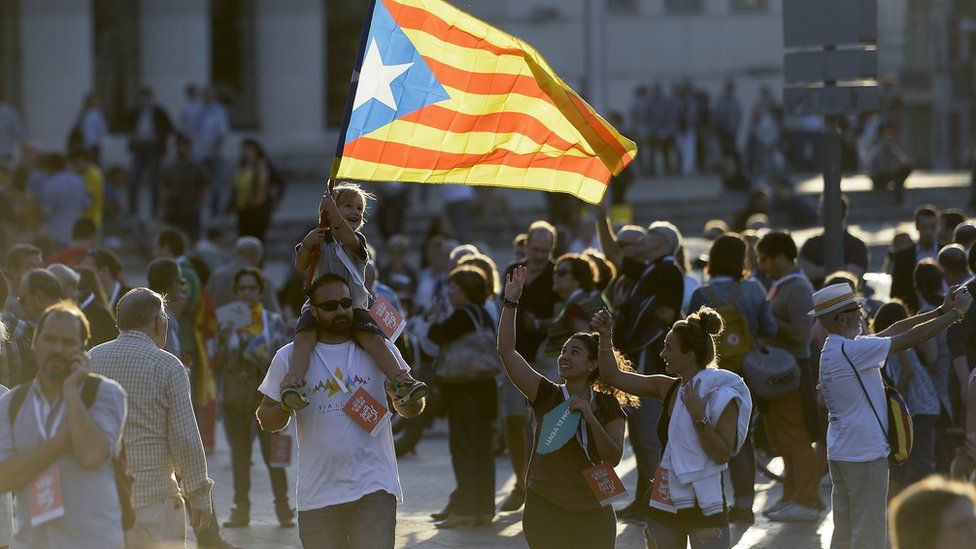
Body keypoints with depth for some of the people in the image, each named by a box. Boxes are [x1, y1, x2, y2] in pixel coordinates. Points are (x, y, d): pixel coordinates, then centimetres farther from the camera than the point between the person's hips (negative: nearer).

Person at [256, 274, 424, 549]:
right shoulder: (289, 357, 3)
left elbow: (410, 410, 11)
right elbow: (267, 421, 7)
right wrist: (285, 406, -16)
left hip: (374, 487, -1)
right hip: (318, 493, 1)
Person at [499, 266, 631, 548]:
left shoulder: (608, 406, 3)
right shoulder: (546, 395, -1)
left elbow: (614, 458, -8)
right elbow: (506, 350, -10)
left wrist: (590, 418, -21)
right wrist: (511, 301, -17)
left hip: (593, 511, 1)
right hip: (545, 507, -1)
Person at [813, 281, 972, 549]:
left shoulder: (832, 350, 11)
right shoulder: (851, 350, -19)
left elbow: (893, 331, 14)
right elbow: (914, 337, -16)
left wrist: (941, 310, 13)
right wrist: (957, 311, -6)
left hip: (838, 453, 10)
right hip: (864, 454, -10)